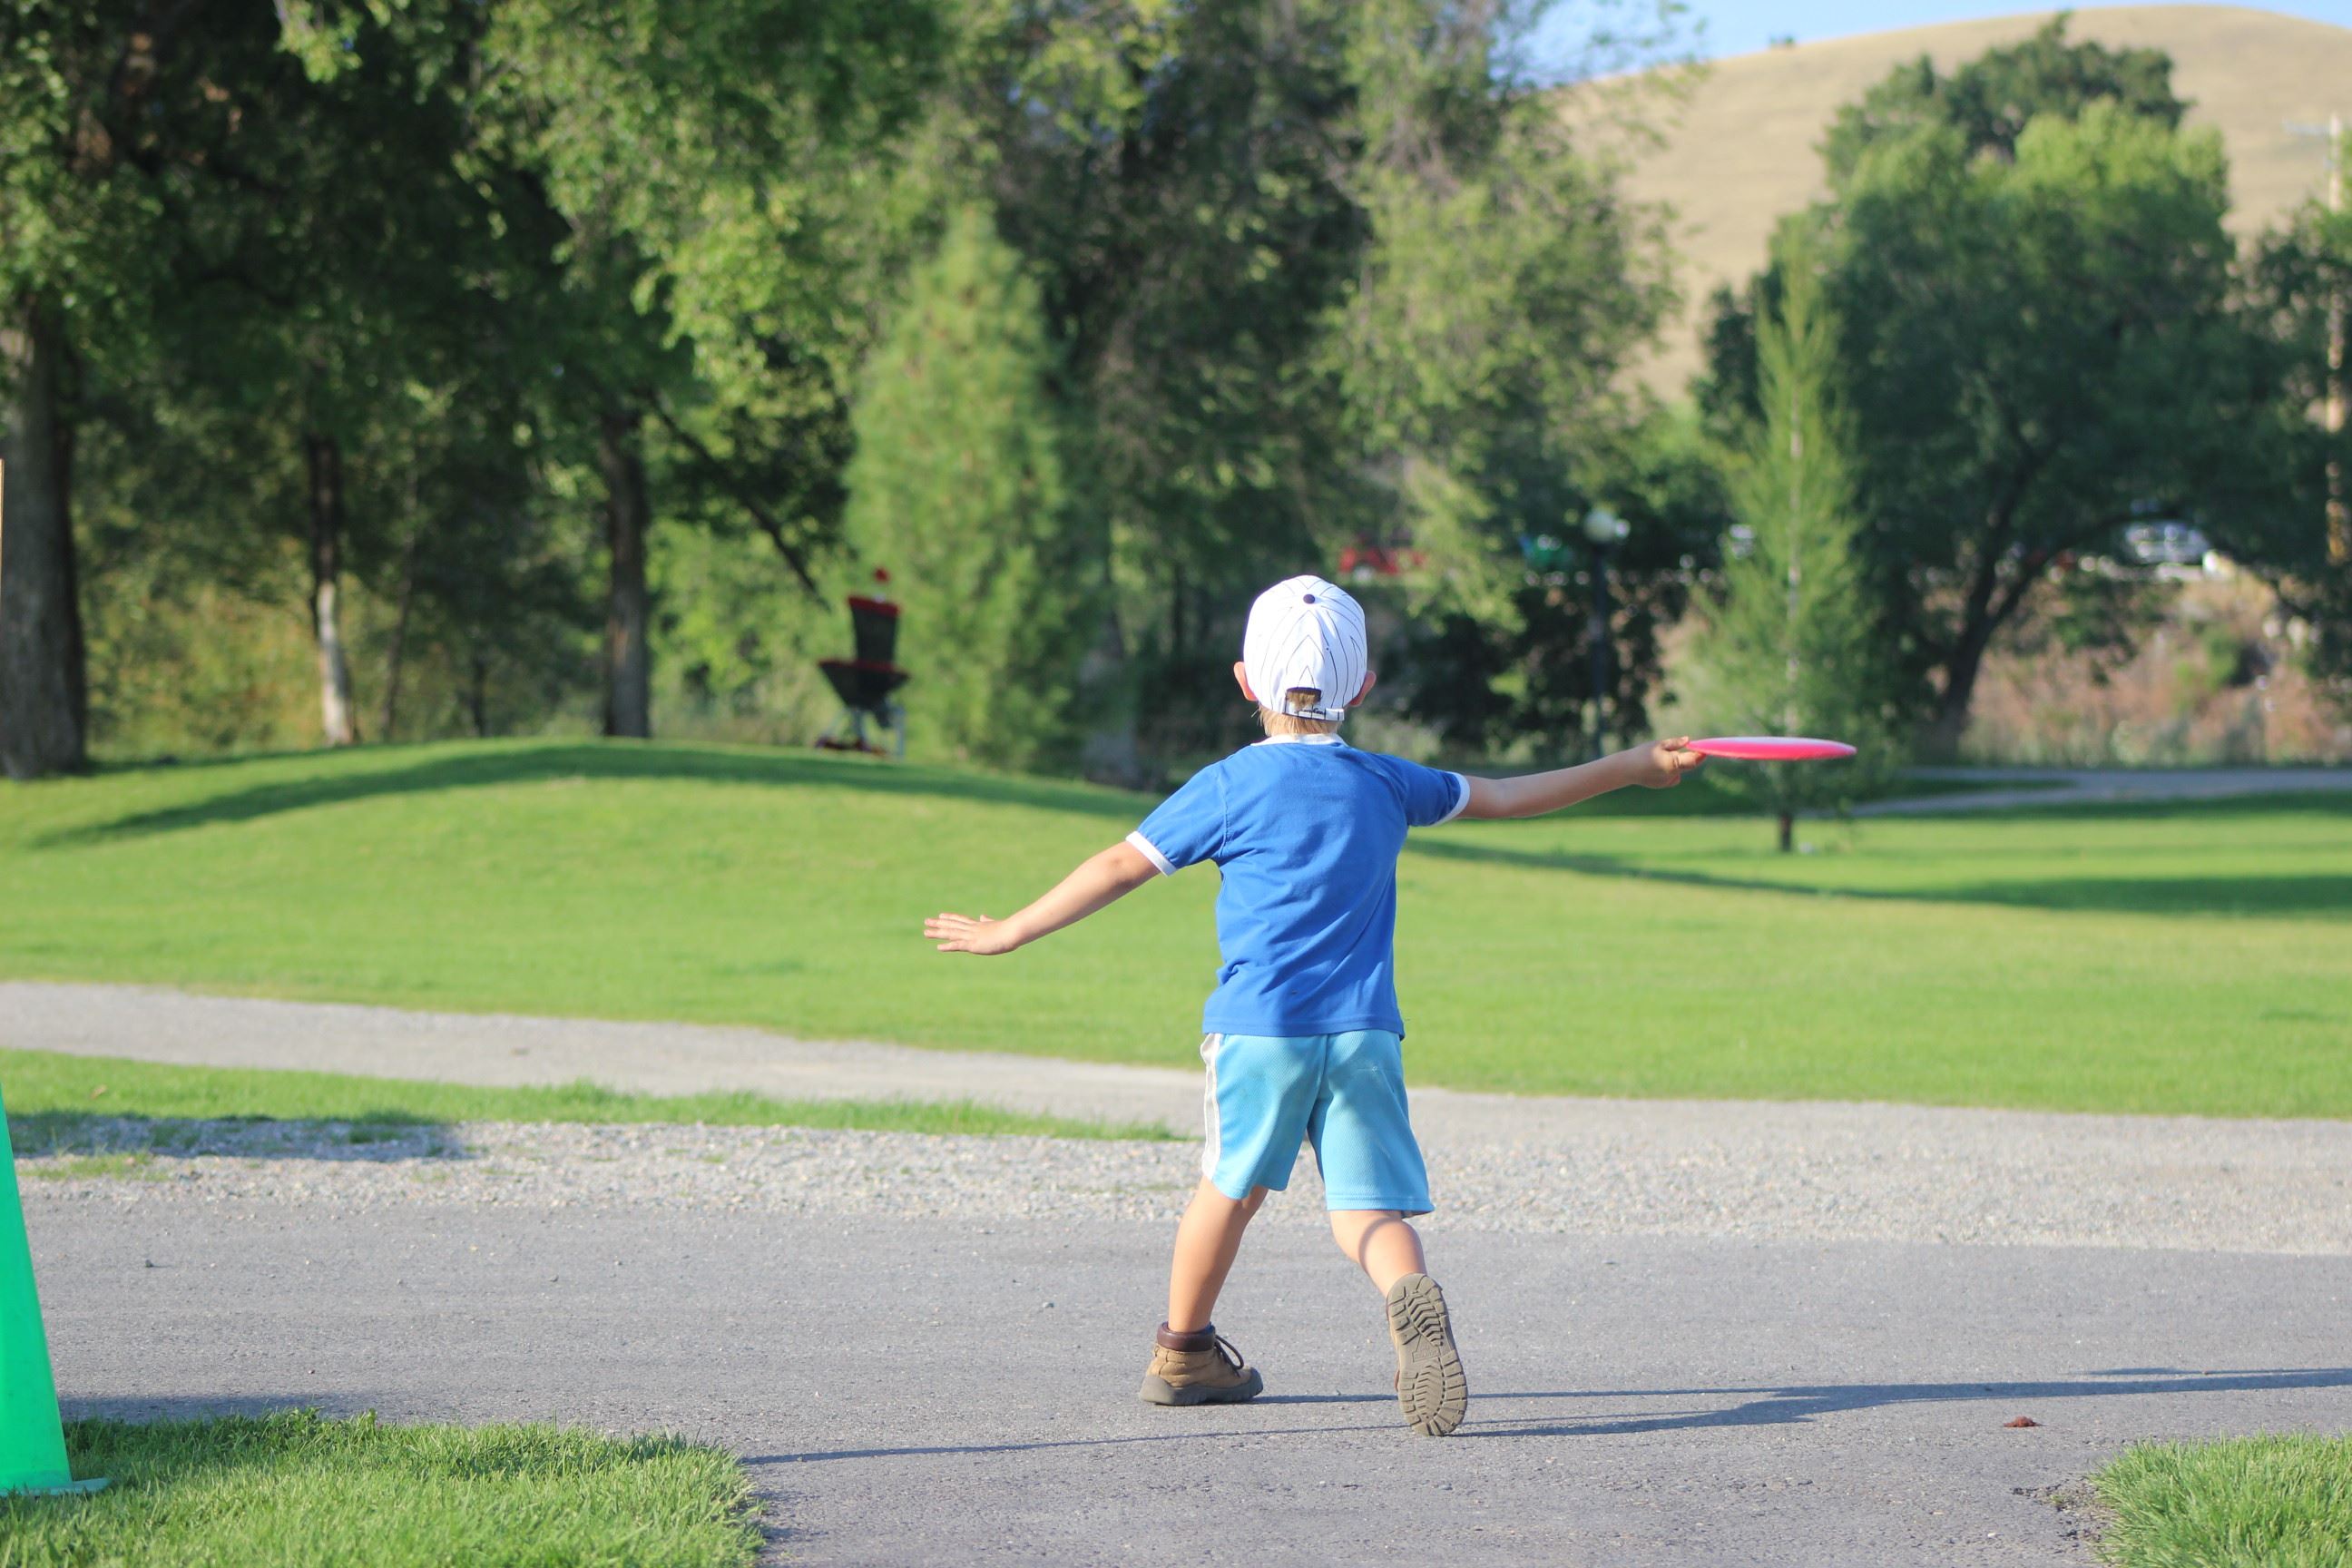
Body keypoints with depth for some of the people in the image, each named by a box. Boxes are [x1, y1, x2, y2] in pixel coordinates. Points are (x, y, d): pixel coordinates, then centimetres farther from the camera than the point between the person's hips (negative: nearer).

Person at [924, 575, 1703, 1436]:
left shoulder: (1230, 786, 2)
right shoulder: (1388, 784, 13)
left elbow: (1122, 865, 1)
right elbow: (1507, 796, 24)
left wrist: (1010, 932, 9)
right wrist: (1633, 767, 38)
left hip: (1259, 1026, -2)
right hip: (1365, 1032, 2)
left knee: (1232, 1185, 16)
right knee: (1371, 1206, -2)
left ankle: (1183, 1349, 30)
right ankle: (1410, 1297, -34)